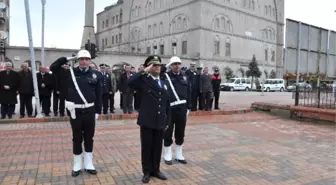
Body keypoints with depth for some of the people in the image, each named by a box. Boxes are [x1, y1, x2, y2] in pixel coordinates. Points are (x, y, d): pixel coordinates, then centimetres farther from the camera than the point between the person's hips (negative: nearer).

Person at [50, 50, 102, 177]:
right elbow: (53, 67, -1)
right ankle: (77, 165, 24)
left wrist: (98, 111, 1)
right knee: (77, 139, 9)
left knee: (89, 138, 10)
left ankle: (88, 164, 24)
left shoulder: (94, 75, 2)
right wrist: (68, 59, -5)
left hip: (90, 111, 1)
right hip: (75, 111, -1)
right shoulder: (70, 73, 2)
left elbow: (98, 94, 4)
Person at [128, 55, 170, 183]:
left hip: (160, 122, 5)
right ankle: (146, 172, 22)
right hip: (147, 121, -4)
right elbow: (130, 82, -26)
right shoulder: (144, 80, -4)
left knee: (157, 147, 14)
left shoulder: (164, 83, 12)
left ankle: (155, 170, 30)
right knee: (146, 147, 7)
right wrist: (144, 71, -19)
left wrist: (167, 121, 10)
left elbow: (167, 104, 13)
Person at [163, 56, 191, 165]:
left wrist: (188, 107, 7)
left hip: (182, 109, 4)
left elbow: (188, 93, 10)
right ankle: (168, 156, 21)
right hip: (169, 109, -4)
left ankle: (179, 155, 28)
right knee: (168, 133, 7)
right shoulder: (166, 76, -5)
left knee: (180, 133, 13)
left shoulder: (184, 77, 8)